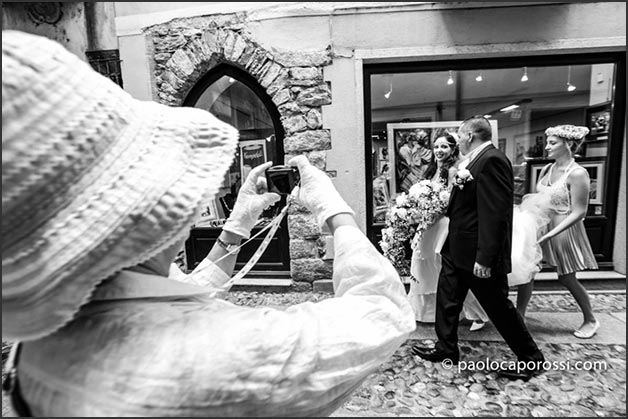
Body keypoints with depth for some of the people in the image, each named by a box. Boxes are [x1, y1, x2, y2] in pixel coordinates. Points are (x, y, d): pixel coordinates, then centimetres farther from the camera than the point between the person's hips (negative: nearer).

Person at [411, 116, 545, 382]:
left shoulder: (492, 160, -19)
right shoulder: (476, 161, 11)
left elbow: (495, 213, -25)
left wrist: (484, 258, -25)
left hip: (478, 254, -9)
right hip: (458, 250, 9)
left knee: (498, 307, 8)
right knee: (447, 299, 16)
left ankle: (531, 358, 31)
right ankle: (446, 349, 32)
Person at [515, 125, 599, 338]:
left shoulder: (577, 174, -17)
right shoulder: (546, 169, 3)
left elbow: (579, 212, -19)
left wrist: (551, 233, -26)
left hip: (564, 231, -6)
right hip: (540, 226, 6)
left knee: (567, 279, 10)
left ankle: (591, 320, 36)